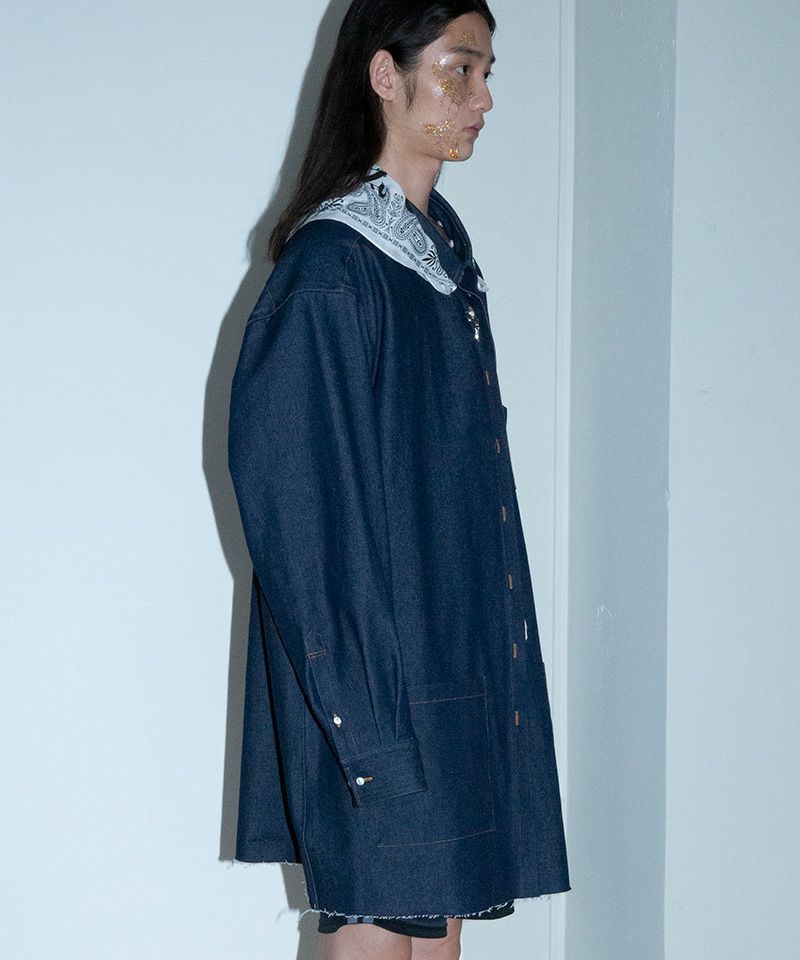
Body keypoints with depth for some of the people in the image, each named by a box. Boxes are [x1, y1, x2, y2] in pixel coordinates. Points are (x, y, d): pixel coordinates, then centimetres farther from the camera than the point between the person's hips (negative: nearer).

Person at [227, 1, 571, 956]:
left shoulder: (443, 249, 12)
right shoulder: (331, 267, -14)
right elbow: (286, 493, -17)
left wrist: (494, 646, 14)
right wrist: (356, 702, -20)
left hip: (459, 655, 8)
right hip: (372, 662, -8)